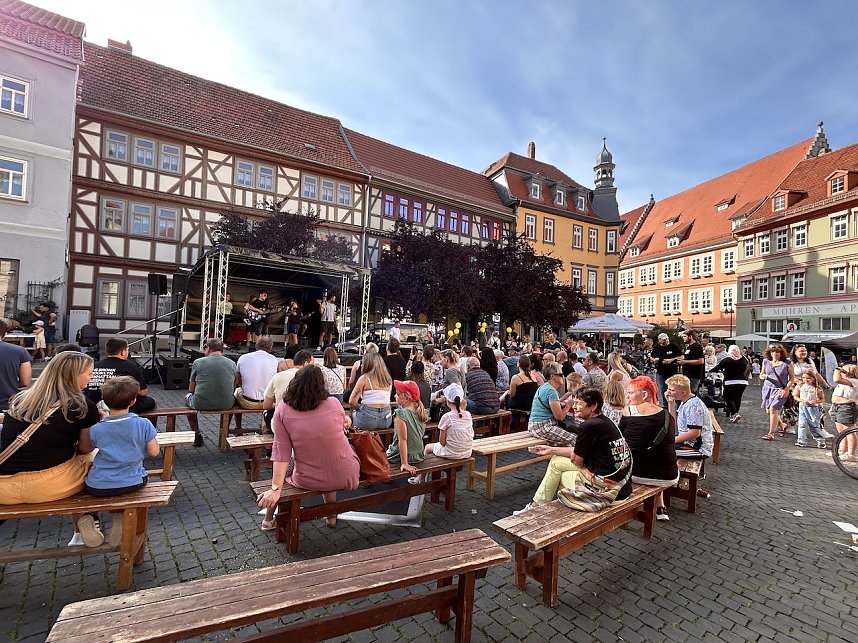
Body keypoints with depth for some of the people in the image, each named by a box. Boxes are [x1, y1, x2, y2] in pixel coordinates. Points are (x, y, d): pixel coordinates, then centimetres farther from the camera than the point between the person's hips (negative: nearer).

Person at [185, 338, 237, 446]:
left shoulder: (198, 362, -3)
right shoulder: (232, 363, 4)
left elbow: (191, 390, 6)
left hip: (201, 404, -2)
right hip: (226, 405, 2)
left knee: (188, 397, 31)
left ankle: (197, 435, 32)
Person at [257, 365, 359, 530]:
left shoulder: (282, 409, -11)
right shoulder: (334, 404, -9)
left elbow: (281, 453, -13)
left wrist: (276, 488, -8)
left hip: (308, 481, 0)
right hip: (347, 476, 0)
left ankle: (268, 520, 45)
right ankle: (331, 515, 45)